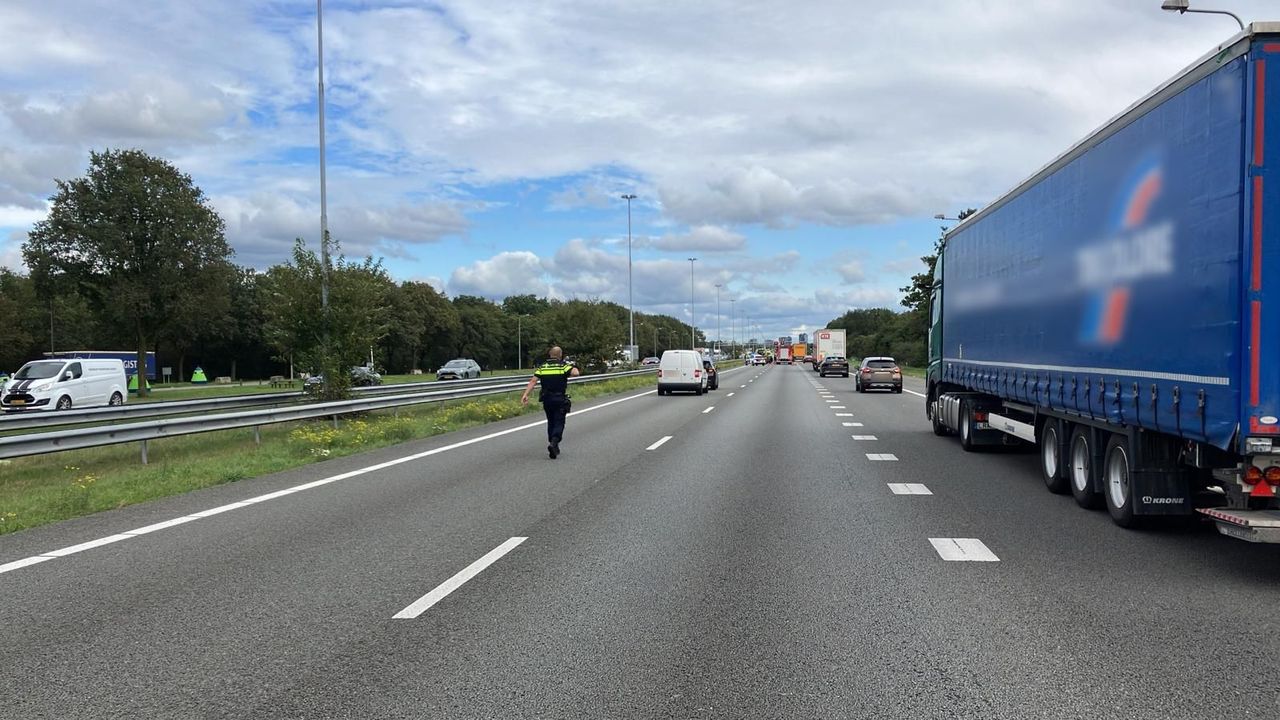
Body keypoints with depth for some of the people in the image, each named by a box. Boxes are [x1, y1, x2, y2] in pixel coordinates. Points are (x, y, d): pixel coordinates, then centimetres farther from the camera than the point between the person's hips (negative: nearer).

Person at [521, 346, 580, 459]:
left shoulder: (542, 367, 4)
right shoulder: (564, 366, -4)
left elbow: (533, 381, -6)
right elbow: (575, 373, -22)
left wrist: (525, 394, -12)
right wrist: (573, 367, 1)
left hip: (546, 399, 3)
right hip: (560, 399, -3)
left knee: (551, 422, 18)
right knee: (559, 423, 0)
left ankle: (554, 447, 23)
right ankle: (553, 443, -23)